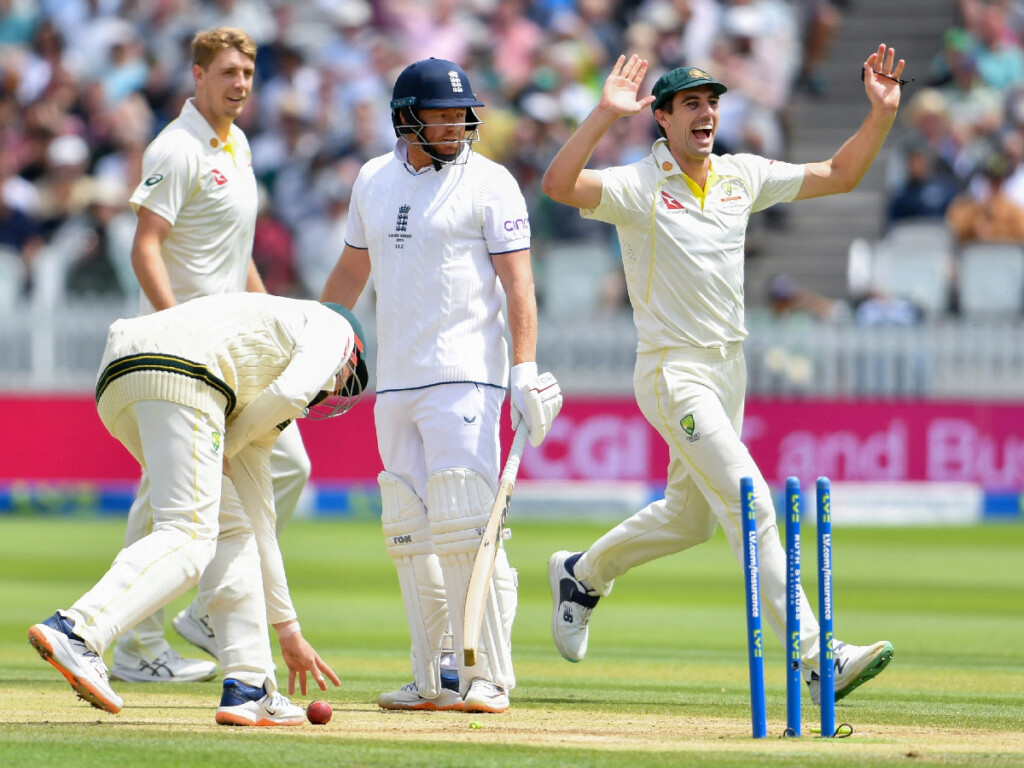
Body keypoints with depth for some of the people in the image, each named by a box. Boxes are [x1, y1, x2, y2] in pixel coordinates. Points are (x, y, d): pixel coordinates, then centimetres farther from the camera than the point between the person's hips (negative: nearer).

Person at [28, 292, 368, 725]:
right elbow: (291, 392, -2)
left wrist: (288, 629, 41)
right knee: (188, 537, -15)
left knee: (232, 529, 17)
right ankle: (75, 632, -35)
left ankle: (249, 689, 11)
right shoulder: (330, 325, 21)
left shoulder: (264, 417, 39)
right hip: (179, 371, -9)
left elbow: (258, 518, 40)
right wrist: (229, 447, 12)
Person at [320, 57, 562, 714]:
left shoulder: (490, 183, -5)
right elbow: (352, 269, 23)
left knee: (464, 527, -13)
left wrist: (525, 373, -19)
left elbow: (518, 282, -9)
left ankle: (489, 677, -10)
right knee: (410, 534, 6)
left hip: (465, 376, -6)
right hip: (395, 381, 6)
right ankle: (438, 679, 12)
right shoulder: (374, 181, 12)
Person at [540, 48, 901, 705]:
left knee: (691, 516, 20)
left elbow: (839, 176, 12)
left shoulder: (743, 177, 7)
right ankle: (816, 659, -22)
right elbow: (559, 183, -29)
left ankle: (583, 574, 44)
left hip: (729, 369, 7)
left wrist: (882, 114, -2)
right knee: (750, 504, -17)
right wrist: (604, 115, -39)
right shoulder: (637, 187, -12)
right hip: (673, 373, -7)